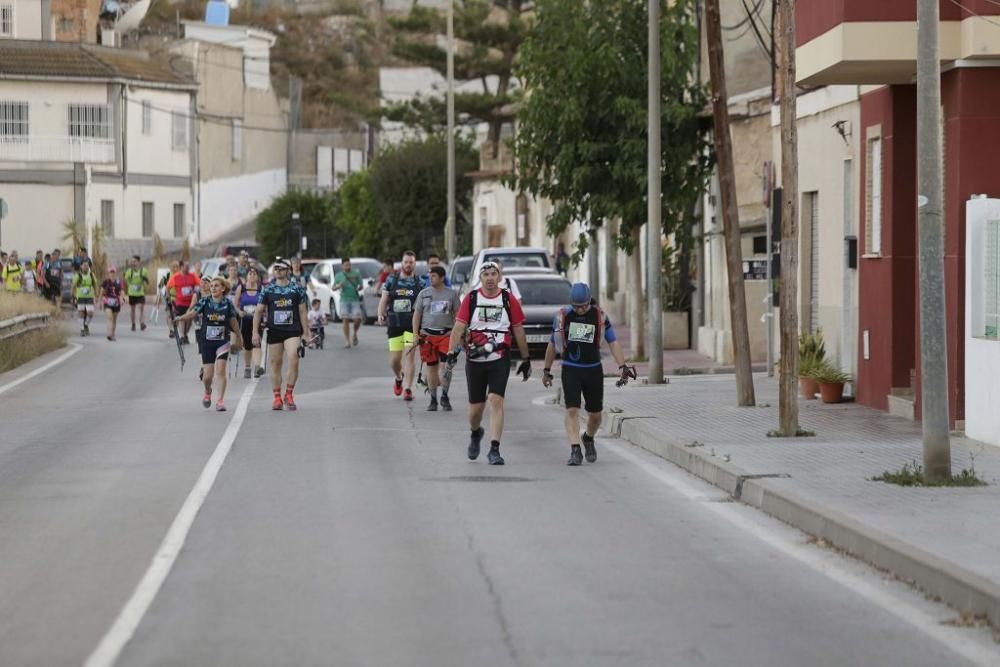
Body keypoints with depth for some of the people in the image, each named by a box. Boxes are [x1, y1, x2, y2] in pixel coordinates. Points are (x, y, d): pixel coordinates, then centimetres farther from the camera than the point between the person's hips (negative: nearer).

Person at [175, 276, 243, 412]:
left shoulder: (228, 304, -4)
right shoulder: (205, 302, -5)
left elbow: (234, 322, 7)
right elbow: (191, 314, -15)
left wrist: (239, 339, 18)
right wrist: (179, 318, -35)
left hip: (222, 342, -1)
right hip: (207, 343, 1)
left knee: (220, 371, -14)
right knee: (207, 376, 3)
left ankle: (220, 401, -9)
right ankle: (207, 393, 35)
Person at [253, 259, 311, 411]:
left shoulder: (297, 289, 4)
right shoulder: (267, 289, 5)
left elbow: (302, 312, 8)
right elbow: (259, 311, 7)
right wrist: (255, 332, 0)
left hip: (293, 331, -1)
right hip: (274, 331, 1)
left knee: (293, 361, -16)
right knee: (275, 364, 4)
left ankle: (289, 395, -4)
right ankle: (277, 398, 12)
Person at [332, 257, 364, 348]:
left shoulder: (356, 273, 7)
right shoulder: (338, 275, 8)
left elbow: (361, 286, 12)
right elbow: (333, 288, 10)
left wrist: (358, 289, -9)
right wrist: (338, 286, -10)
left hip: (355, 299, 0)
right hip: (344, 300, 0)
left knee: (357, 319, -10)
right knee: (346, 320, -4)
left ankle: (355, 334, 19)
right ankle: (347, 340, 3)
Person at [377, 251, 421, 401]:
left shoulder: (419, 282, 4)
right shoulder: (391, 280, 6)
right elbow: (383, 300, 8)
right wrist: (381, 314, -10)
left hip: (412, 326, -2)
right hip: (394, 325, 2)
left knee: (409, 356, -10)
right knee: (394, 359, 4)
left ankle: (408, 389, -7)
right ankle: (398, 378, 36)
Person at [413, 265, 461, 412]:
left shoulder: (452, 294, 4)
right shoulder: (424, 293, 7)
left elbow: (457, 314, 8)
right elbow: (417, 314, 10)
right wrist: (415, 333, 1)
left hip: (446, 334, -1)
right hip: (428, 334, 1)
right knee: (431, 367, 4)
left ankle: (444, 397, 4)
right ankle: (433, 400, 13)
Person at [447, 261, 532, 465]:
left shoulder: (509, 300, 3)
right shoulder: (471, 299, 2)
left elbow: (519, 331, 9)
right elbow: (459, 327, -4)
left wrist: (526, 359, 13)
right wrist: (452, 351, -17)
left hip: (500, 360, -1)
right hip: (474, 360, 1)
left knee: (496, 401, -15)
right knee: (476, 406, 8)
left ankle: (494, 449, -14)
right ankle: (475, 433, 40)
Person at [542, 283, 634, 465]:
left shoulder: (600, 316, -2)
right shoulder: (563, 316, -2)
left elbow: (613, 342, -2)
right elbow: (552, 344, 10)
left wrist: (623, 367, -14)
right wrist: (546, 371, 14)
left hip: (594, 370, 1)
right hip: (570, 370, -1)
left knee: (595, 414, 9)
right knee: (572, 410, -15)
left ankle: (588, 439, 38)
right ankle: (575, 450, -17)